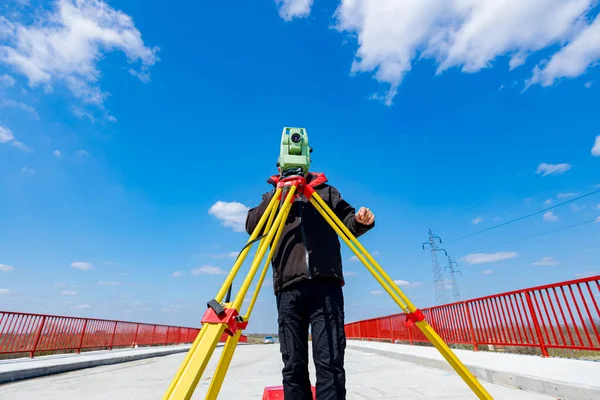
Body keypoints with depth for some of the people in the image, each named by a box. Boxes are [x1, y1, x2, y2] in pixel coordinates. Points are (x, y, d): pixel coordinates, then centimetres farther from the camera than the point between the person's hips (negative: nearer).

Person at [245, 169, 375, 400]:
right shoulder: (274, 196, 19)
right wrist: (277, 195, -7)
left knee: (330, 360, -5)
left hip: (325, 283, 0)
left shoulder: (326, 191, 20)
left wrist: (361, 222, -7)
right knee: (293, 363, 3)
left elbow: (347, 222, 16)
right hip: (289, 287, 1)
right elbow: (251, 227, 5)